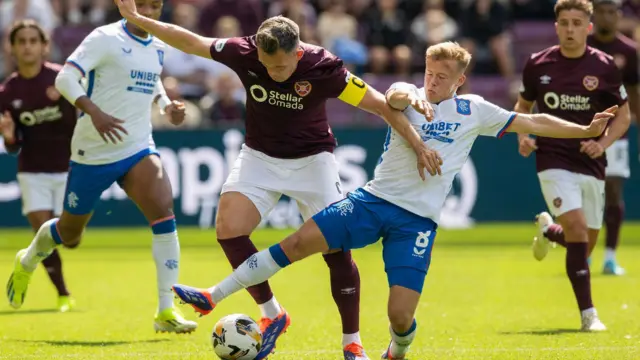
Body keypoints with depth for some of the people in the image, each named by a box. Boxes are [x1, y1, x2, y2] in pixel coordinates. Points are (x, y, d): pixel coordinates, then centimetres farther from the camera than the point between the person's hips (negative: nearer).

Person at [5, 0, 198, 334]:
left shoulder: (158, 47, 7)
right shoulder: (106, 39, -13)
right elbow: (65, 78, -23)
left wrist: (166, 104, 8)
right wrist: (95, 112, -38)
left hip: (138, 148, 4)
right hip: (93, 153, -4)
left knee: (163, 213, -22)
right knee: (69, 233, 13)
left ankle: (166, 312, -18)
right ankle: (26, 262, 49)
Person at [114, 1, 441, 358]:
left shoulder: (323, 67, -26)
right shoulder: (245, 53, -20)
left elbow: (382, 105, -21)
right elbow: (191, 41, -7)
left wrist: (418, 144, -25)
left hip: (312, 159, -2)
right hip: (260, 157, 2)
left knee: (338, 249, -9)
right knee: (228, 228, -17)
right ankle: (272, 314, 1)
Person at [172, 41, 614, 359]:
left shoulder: (474, 111, 7)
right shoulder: (412, 96, 5)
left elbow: (533, 122, 12)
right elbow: (394, 98, -20)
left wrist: (586, 130, 7)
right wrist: (406, 96, -43)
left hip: (418, 220, -1)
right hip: (373, 200, 1)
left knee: (401, 315, -13)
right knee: (299, 242, -15)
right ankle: (212, 296, -12)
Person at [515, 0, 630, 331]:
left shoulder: (604, 66, -3)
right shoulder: (538, 64, -1)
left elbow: (623, 116, 5)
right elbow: (523, 104, 16)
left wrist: (602, 143, -13)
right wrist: (522, 136, -3)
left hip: (590, 164, 2)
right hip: (553, 161, -2)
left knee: (585, 246, 10)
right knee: (577, 226, -21)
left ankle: (548, 230, 46)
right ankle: (588, 313, -15)